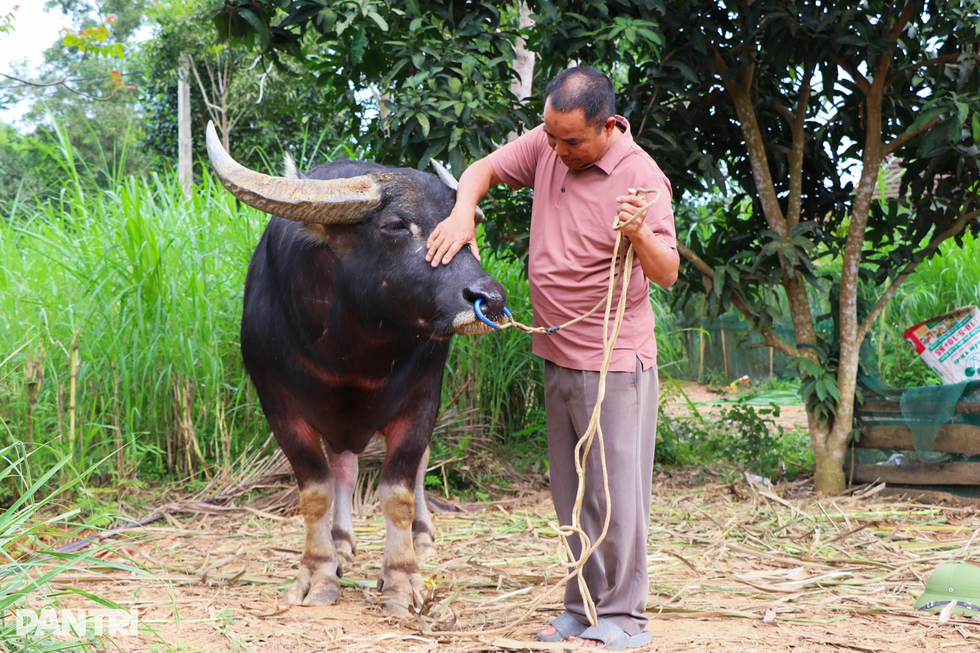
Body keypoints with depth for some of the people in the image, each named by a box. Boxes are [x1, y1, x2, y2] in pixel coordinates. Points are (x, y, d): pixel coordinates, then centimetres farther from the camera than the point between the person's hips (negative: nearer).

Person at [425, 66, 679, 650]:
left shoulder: (640, 176, -17)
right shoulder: (547, 145, 2)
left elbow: (668, 274, -20)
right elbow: (484, 169, 13)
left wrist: (642, 236, -41)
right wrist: (464, 212, -7)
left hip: (616, 365, -7)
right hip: (558, 358, 7)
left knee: (614, 493, -4)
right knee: (572, 497, 14)